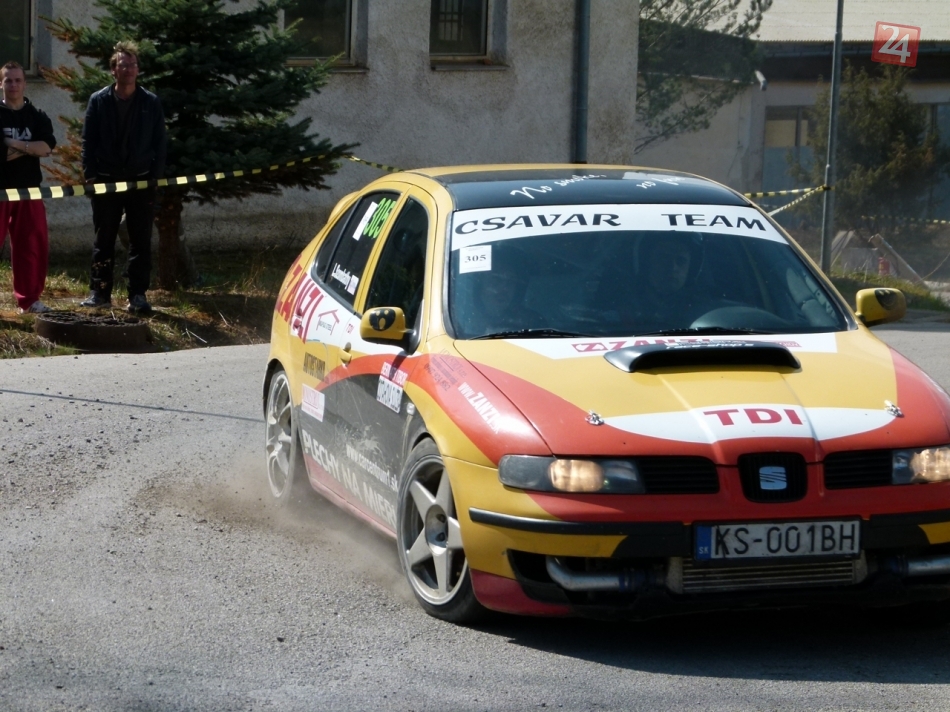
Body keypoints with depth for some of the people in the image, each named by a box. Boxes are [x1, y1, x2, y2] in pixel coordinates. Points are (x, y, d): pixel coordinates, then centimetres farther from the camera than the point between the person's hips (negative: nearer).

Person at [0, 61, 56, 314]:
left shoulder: (37, 117, 8)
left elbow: (46, 147, -6)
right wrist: (28, 149, -12)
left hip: (28, 189, 3)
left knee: (32, 246, 3)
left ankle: (28, 299, 11)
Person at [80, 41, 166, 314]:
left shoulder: (151, 103, 2)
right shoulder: (99, 101, 2)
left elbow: (160, 143, 3)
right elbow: (88, 141, 2)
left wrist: (156, 176, -4)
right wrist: (90, 174, -6)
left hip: (141, 181, 0)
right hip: (106, 180, 0)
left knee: (141, 241, 1)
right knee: (104, 239, 6)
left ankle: (138, 295, 4)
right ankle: (99, 292, 12)